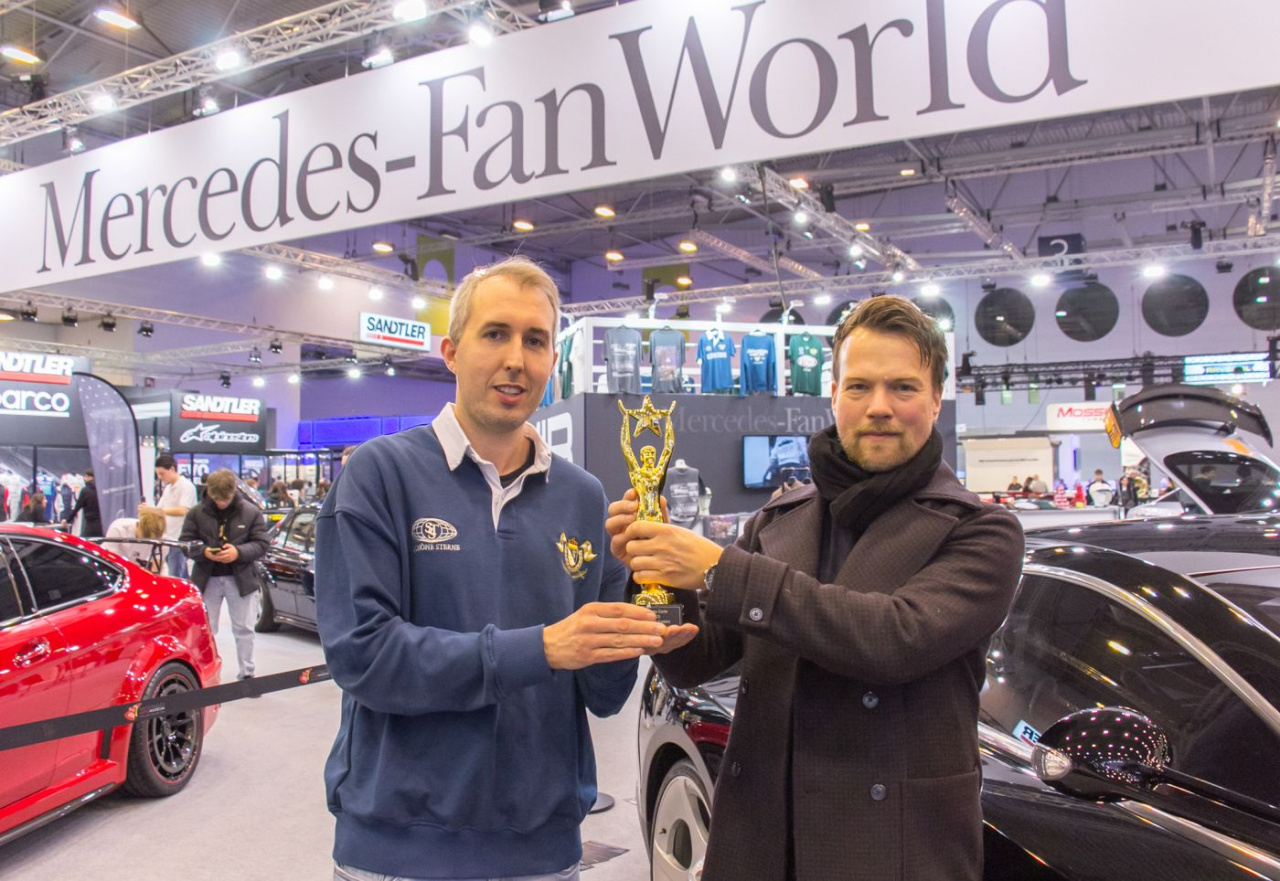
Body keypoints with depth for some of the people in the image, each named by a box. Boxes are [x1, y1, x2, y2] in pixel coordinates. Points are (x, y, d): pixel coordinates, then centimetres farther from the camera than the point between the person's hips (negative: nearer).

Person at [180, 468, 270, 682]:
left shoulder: (251, 512, -4)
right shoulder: (196, 513, -2)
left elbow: (262, 543, -5)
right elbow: (186, 543, -1)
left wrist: (239, 552, -22)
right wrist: (204, 552, -21)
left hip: (240, 579, -1)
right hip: (207, 579, 1)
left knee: (244, 629, 8)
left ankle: (247, 674, 18)